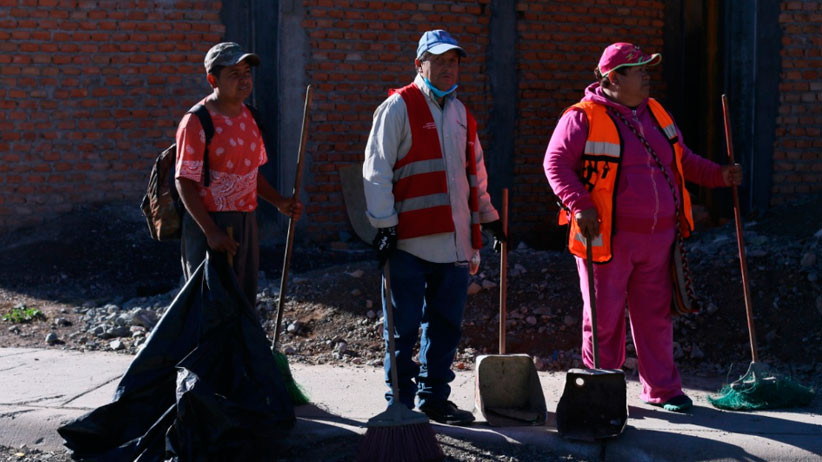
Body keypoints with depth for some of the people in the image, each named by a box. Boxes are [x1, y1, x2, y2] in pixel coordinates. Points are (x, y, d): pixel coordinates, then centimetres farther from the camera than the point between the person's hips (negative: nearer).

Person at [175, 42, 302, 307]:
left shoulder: (248, 116, 10)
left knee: (245, 302, 13)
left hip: (245, 223, 7)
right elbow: (185, 183, -16)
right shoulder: (196, 123, -13)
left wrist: (279, 203, 7)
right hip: (210, 224, -7)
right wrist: (211, 232, -22)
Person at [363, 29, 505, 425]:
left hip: (453, 241, 7)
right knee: (404, 328, 0)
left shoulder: (460, 113, 17)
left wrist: (488, 217, 29)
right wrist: (385, 225, -13)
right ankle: (400, 403, 10)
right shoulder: (399, 107, -4)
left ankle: (434, 397, 23)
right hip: (409, 241, -6)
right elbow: (376, 170, -8)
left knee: (446, 325, 11)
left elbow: (475, 170, 28)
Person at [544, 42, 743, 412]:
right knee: (603, 316, 3)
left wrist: (718, 175, 9)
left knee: (655, 315, 12)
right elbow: (556, 162, -11)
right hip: (607, 238, -6)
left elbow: (682, 159, 23)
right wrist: (579, 205, -21)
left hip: (657, 238, 6)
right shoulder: (584, 117, -9)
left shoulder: (655, 113, 13)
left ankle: (662, 389, 23)